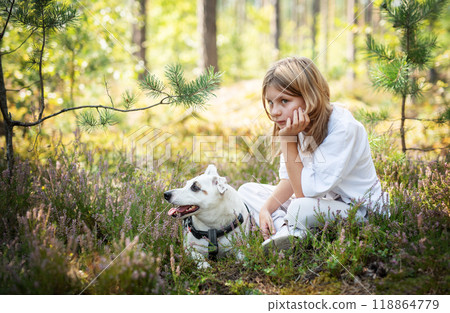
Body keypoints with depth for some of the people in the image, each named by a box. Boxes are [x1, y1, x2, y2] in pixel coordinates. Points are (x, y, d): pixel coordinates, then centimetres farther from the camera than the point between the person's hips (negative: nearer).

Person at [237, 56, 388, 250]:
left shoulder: (342, 128, -26)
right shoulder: (295, 124, -3)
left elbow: (305, 192, -26)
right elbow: (289, 180, 5)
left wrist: (288, 140, -28)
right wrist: (266, 208, -12)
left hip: (357, 210, -8)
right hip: (319, 200, 8)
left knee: (302, 208, -38)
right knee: (247, 191, 1)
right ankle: (286, 228, -20)